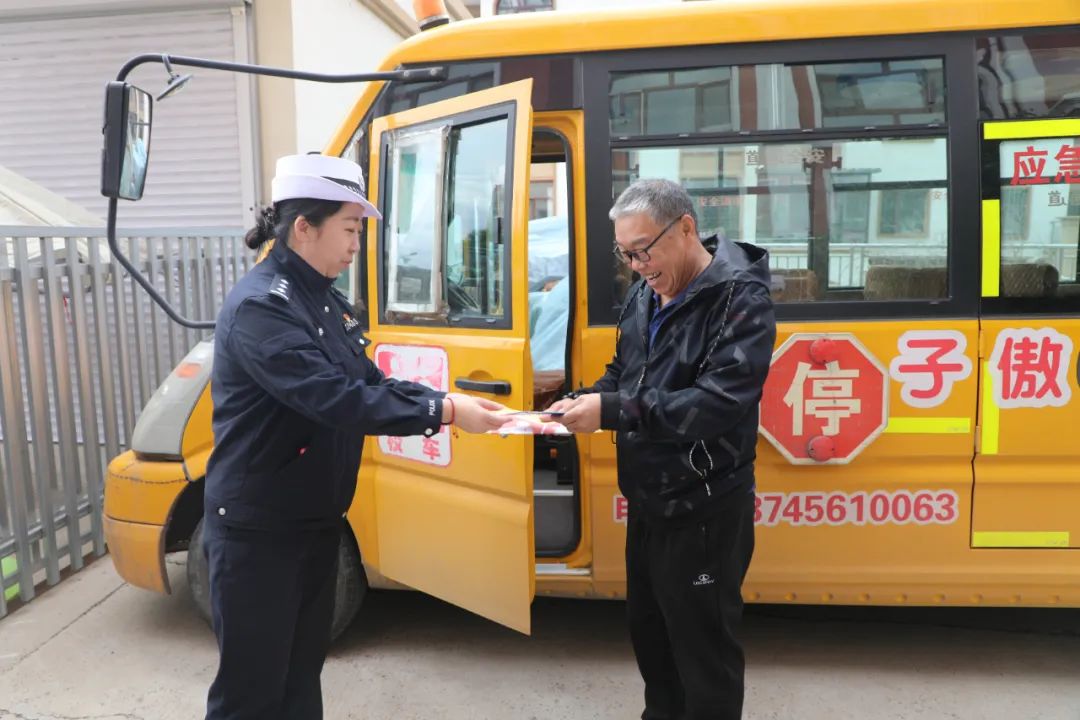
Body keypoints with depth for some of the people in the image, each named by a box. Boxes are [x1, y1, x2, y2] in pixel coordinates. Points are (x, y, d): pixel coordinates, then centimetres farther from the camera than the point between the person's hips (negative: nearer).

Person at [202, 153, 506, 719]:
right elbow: (334, 398, -32)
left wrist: (447, 401, -8)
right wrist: (442, 413, -30)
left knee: (302, 671, 21)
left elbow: (371, 384, 6)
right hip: (257, 528, -8)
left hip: (315, 520, 9)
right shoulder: (259, 304, -22)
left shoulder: (326, 300, 8)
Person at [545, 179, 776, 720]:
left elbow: (719, 403, -29)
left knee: (703, 650, 8)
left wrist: (611, 411, -32)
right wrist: (586, 400, -5)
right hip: (647, 501, 8)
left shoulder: (741, 300, -18)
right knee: (648, 628, 24)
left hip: (704, 511, -8)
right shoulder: (643, 296, 7)